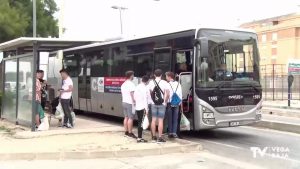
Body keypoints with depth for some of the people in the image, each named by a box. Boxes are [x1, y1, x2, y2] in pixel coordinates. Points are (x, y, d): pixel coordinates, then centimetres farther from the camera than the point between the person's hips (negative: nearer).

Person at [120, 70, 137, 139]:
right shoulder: (131, 84, -14)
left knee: (126, 117, 12)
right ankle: (130, 133, -4)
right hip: (130, 103, -9)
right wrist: (134, 102, -14)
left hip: (124, 102, 9)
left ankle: (126, 132, 15)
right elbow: (132, 94, -19)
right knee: (130, 118, -5)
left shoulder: (123, 84, 14)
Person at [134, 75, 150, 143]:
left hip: (137, 107, 8)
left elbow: (135, 97, 15)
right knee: (141, 122, -5)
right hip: (142, 107, -8)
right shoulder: (145, 88, -13)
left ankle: (139, 137, 16)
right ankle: (139, 138, -4)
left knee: (139, 122, 13)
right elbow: (145, 99, -16)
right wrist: (146, 109, -16)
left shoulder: (137, 87, 12)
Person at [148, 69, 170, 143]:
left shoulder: (151, 82, 2)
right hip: (162, 104, -3)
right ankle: (160, 138, 0)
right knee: (160, 120, 0)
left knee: (153, 120, 11)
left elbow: (150, 92, 1)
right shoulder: (164, 83, -8)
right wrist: (165, 102, -3)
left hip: (153, 104, 3)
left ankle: (154, 137, 17)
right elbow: (167, 94, -14)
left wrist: (152, 100, 11)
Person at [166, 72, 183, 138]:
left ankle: (170, 133, 8)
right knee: (175, 119, 7)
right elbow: (180, 95, 7)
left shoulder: (167, 85, -10)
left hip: (169, 103, -3)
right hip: (177, 104, 3)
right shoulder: (178, 84, 4)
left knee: (169, 118, 6)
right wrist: (180, 103, 13)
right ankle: (174, 132, 4)